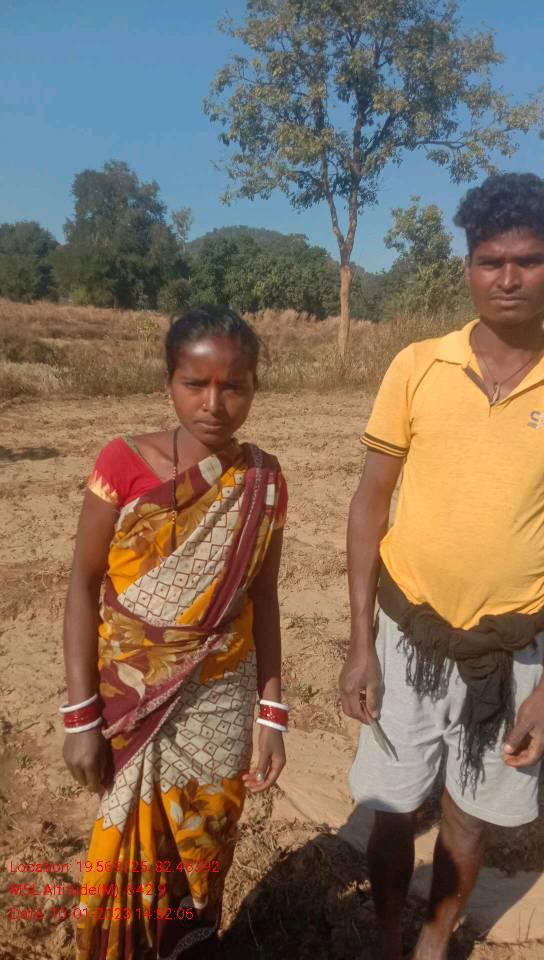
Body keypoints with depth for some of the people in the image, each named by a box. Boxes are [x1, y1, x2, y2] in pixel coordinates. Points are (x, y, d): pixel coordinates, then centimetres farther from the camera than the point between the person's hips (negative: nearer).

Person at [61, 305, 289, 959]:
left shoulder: (263, 481, -6)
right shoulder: (124, 463, -14)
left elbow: (262, 599, 1)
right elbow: (83, 586, -9)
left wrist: (272, 715, 2)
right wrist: (81, 716, -10)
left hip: (221, 702, 2)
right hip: (129, 700, -2)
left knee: (205, 850, 17)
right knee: (134, 851, 14)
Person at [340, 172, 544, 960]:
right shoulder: (416, 368, -7)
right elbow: (371, 502, -2)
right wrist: (360, 644, -5)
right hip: (409, 630, 0)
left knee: (470, 812, 19)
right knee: (393, 807, 15)